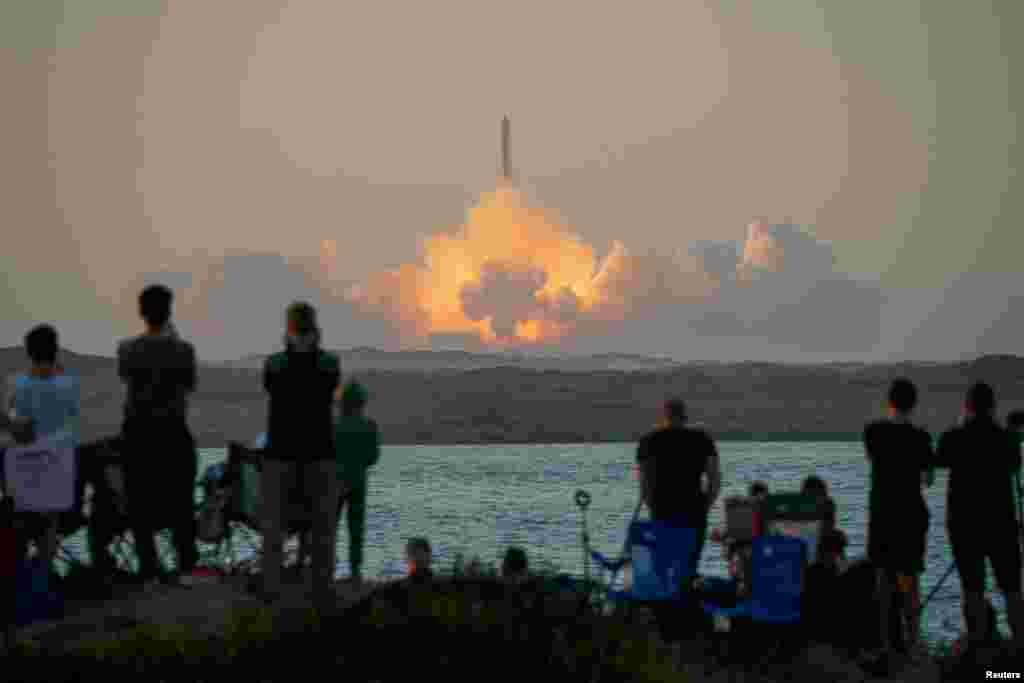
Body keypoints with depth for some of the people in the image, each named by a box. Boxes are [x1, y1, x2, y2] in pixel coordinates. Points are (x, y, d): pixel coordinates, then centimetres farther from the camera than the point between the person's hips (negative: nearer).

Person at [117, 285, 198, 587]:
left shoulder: (127, 349, -9)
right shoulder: (183, 349, -13)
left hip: (138, 430, 1)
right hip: (173, 430, 0)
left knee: (141, 502, 8)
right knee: (179, 500, 11)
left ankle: (149, 570, 9)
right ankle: (185, 567, 12)